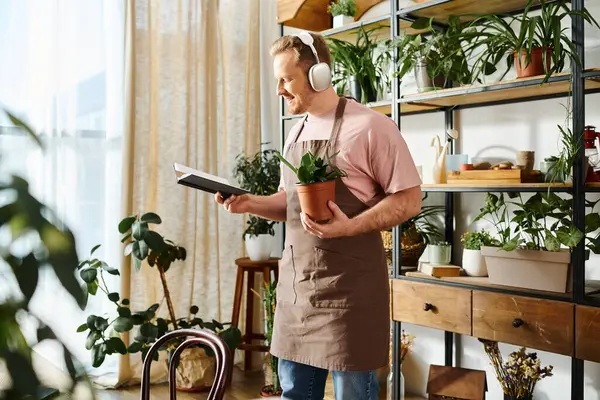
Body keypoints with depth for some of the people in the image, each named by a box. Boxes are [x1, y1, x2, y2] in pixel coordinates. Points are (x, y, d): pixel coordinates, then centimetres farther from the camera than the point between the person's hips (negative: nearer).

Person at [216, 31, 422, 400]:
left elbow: (409, 199, -11)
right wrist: (251, 203, 2)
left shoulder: (369, 126, -11)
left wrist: (351, 227, -25)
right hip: (295, 282, 7)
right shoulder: (296, 133, 13)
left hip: (348, 284, -7)